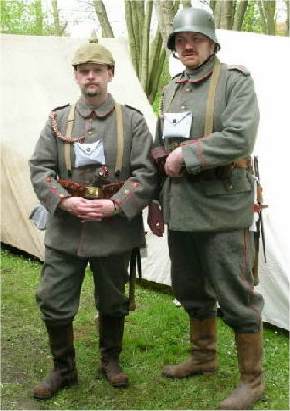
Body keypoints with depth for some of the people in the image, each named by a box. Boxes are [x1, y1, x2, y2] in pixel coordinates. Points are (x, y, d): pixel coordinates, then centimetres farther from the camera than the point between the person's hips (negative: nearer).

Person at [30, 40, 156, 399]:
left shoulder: (132, 121, 0)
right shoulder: (58, 120, 4)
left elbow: (146, 173, -5)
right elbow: (39, 168, 0)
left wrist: (116, 204, -19)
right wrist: (64, 201, -16)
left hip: (115, 228, -1)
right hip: (65, 228, 1)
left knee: (112, 302, 14)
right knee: (53, 302, 3)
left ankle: (110, 361, 37)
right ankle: (63, 369, 24)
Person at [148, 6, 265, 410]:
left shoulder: (235, 81, -6)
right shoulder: (171, 90, 14)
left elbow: (239, 139, -21)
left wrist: (185, 156, -16)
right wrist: (154, 201, 18)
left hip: (222, 210, -7)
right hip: (180, 210, 7)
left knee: (235, 297, 0)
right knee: (191, 291, 19)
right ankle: (203, 357, 40)